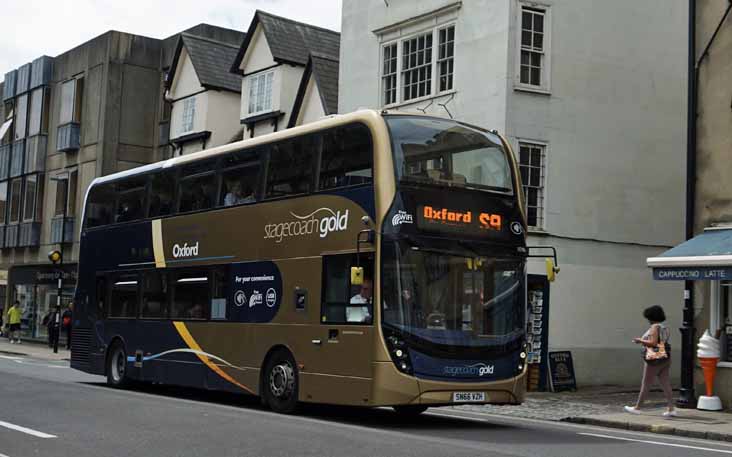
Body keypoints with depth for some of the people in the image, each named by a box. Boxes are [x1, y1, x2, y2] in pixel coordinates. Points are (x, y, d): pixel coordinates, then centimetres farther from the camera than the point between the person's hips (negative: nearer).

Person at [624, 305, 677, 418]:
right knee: (665, 384, 4)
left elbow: (653, 343, -22)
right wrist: (644, 342, 20)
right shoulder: (665, 328, 12)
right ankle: (671, 408, -4)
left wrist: (641, 340, -9)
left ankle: (637, 408, 11)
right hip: (665, 359, 8)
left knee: (645, 384, 2)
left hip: (654, 360, -8)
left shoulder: (654, 327, -14)